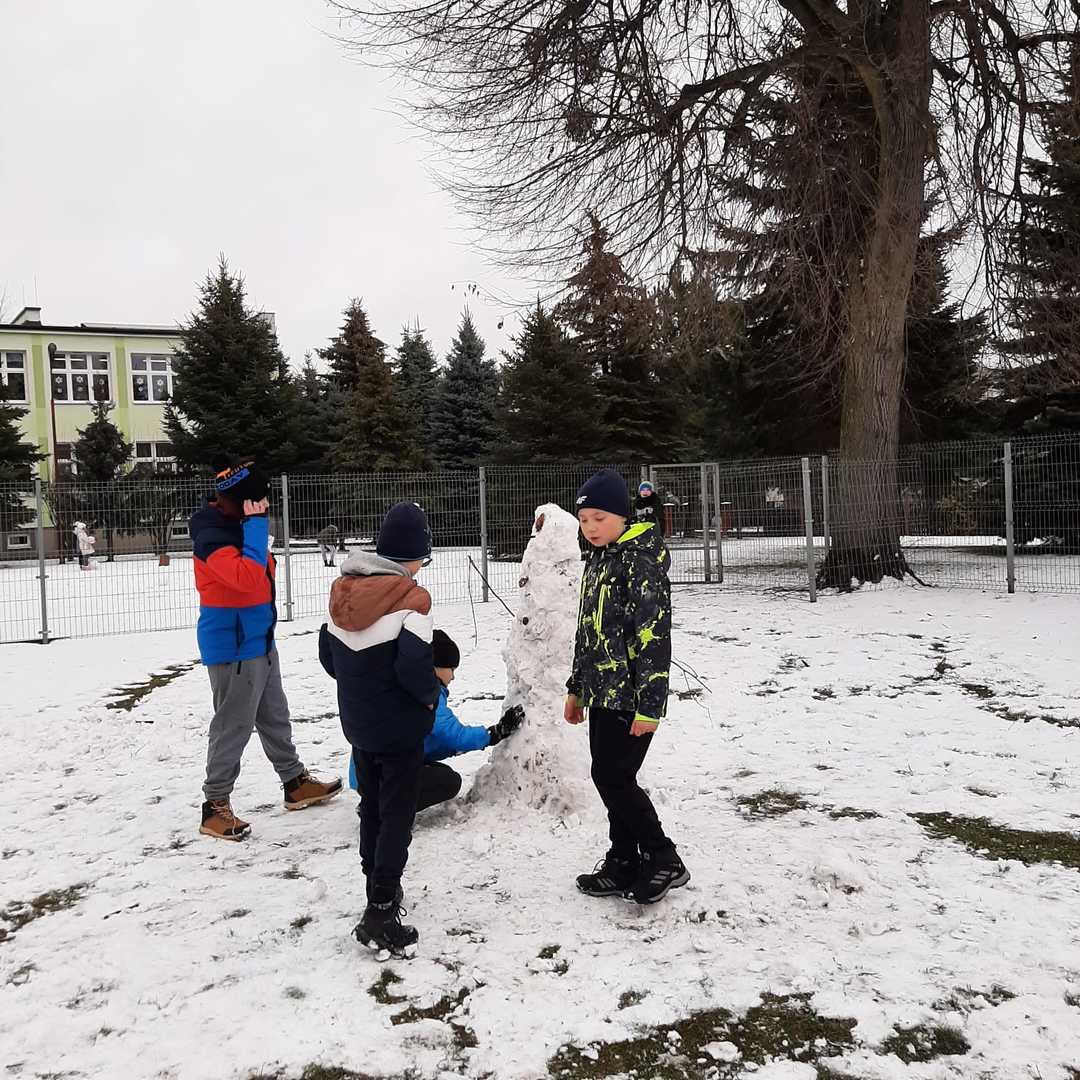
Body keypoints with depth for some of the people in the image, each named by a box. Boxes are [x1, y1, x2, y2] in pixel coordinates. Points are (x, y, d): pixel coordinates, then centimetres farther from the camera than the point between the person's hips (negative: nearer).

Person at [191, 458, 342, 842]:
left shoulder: (239, 525, 8)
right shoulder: (212, 536, -22)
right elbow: (248, 577, -36)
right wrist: (256, 524, -32)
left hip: (260, 641, 10)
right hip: (232, 648, -10)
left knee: (274, 717, 20)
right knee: (233, 726, -2)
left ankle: (296, 783, 34)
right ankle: (215, 806, 10)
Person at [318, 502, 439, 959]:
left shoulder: (343, 590, 0)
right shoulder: (409, 599, -21)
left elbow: (328, 655, 7)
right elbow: (414, 666, -27)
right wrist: (431, 695, -8)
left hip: (357, 723, 7)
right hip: (400, 728, -7)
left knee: (371, 809, 21)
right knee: (397, 818, 3)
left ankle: (378, 889, 35)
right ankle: (380, 914, 3)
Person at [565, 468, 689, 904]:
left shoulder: (640, 561, -14)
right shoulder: (598, 561, 14)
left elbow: (654, 635, -20)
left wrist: (649, 704, -22)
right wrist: (577, 688, 22)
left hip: (630, 695, -9)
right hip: (604, 692, 9)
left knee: (612, 777, -7)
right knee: (612, 779, 12)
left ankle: (663, 860, 7)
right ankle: (623, 865, 23)